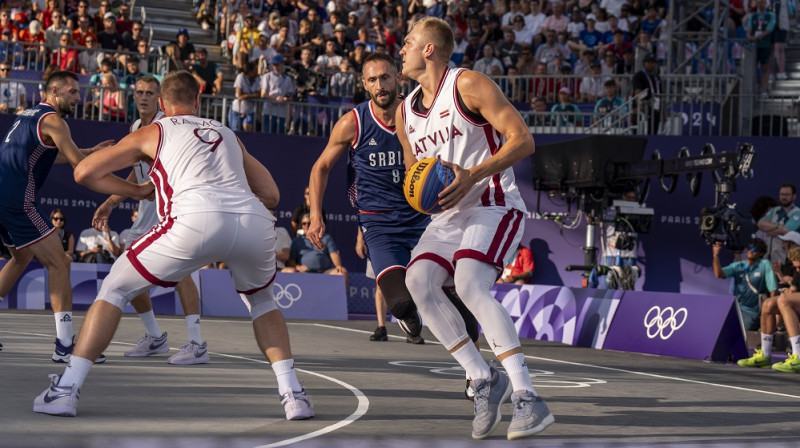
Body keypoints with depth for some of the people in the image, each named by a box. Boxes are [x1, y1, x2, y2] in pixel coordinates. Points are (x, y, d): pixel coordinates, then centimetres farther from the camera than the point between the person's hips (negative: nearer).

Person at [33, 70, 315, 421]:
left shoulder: (154, 133, 25)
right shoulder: (228, 135, 35)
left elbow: (83, 172, 24)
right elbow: (271, 194, 34)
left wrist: (135, 192, 37)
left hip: (196, 220, -3)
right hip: (255, 222, 3)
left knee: (115, 289, 15)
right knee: (261, 300, 33)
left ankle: (65, 390, 6)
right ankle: (293, 395, 18)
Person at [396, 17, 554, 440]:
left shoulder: (469, 86, -9)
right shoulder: (405, 113, 14)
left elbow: (523, 140, -14)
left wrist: (473, 176, -24)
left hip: (494, 205, -8)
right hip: (450, 215, 8)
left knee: (470, 285, -29)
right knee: (418, 280, -17)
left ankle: (528, 400, -32)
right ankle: (483, 379, -10)